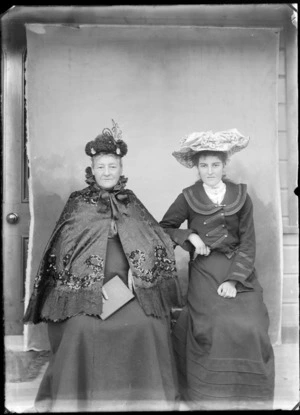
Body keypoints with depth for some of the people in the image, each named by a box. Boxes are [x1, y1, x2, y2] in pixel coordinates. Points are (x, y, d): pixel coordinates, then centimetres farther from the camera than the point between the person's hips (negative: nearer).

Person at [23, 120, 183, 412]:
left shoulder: (130, 201, 14)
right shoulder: (78, 202, 8)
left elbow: (153, 240, 7)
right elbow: (66, 247, 0)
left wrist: (135, 269, -8)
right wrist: (93, 281, -11)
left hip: (127, 284, 2)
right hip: (84, 284, -1)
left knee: (145, 323, -21)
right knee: (82, 327, -25)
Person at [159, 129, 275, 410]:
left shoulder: (241, 196, 4)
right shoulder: (188, 198, 2)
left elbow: (247, 243, 1)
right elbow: (163, 229, 8)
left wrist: (234, 280, -9)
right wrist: (190, 236, -9)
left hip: (240, 271, 2)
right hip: (205, 271, -1)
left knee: (249, 327, -14)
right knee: (218, 327, -19)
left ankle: (249, 397, 9)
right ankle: (211, 397, 3)